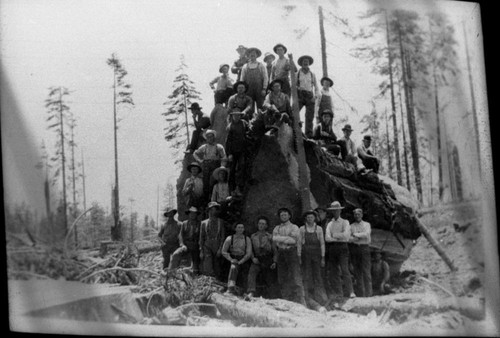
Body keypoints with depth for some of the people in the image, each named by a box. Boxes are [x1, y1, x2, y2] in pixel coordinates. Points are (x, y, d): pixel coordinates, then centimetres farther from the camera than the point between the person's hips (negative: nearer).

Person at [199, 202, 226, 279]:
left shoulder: (220, 222, 6)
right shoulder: (204, 223, 8)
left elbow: (223, 236, 3)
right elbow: (201, 237, 10)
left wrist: (220, 249, -7)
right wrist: (201, 251, 3)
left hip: (217, 246, 0)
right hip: (207, 246, 0)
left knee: (217, 269, 1)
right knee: (207, 269, -12)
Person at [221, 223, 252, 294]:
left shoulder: (247, 239, 4)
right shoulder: (229, 238, 1)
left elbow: (249, 253, -1)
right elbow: (224, 251, 3)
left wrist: (241, 261, -14)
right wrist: (231, 259, -11)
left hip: (243, 261, 3)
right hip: (233, 260, -3)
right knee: (233, 268, -32)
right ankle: (230, 289, -43)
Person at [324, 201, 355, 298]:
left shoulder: (345, 222, 7)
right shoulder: (330, 224, 15)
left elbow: (346, 235, -9)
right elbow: (327, 238, 1)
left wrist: (334, 235, -3)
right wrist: (339, 238, -7)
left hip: (342, 248, -4)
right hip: (332, 248, 4)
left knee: (345, 270, -15)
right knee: (334, 272, 1)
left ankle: (349, 292, -21)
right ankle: (338, 294, 4)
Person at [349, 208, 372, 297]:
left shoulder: (367, 225, 11)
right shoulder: (351, 226, 12)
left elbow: (366, 234, -7)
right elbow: (348, 238, -1)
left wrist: (355, 235, -7)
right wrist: (361, 237, -11)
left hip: (364, 248, -1)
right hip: (354, 248, 1)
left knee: (366, 271, -8)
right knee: (357, 272, 0)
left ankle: (368, 293, -9)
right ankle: (360, 294, 2)